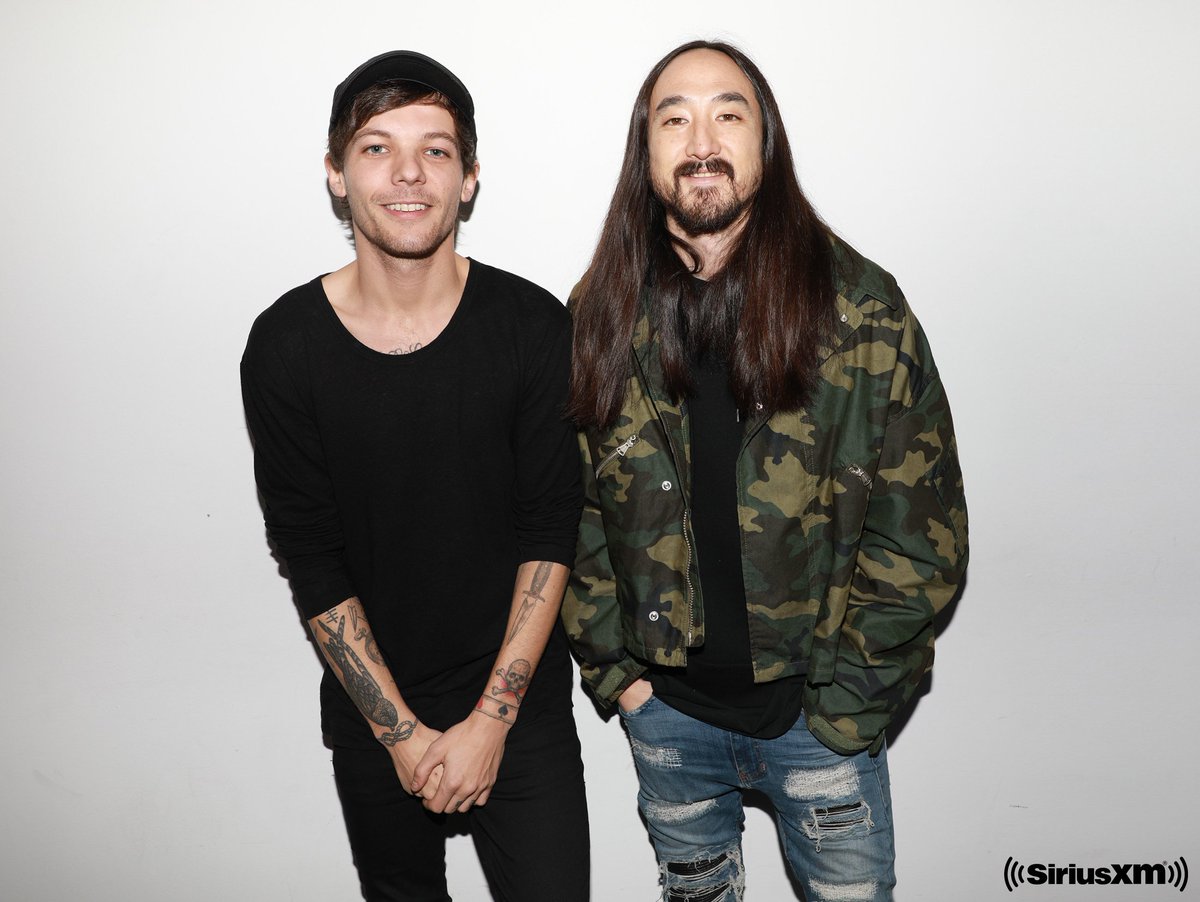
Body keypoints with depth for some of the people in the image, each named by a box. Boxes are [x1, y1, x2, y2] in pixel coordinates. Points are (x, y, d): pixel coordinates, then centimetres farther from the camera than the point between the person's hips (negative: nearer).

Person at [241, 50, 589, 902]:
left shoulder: (532, 325, -11)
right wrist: (399, 730, -8)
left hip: (522, 702, -1)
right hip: (370, 710, 1)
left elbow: (551, 531, -8)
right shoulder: (285, 345, -10)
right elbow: (309, 559, -7)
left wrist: (491, 718, -11)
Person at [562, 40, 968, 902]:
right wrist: (611, 665, -2)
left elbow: (921, 524, -10)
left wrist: (846, 704, -10)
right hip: (666, 706, 2)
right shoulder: (598, 314, -4)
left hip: (822, 709, -1)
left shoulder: (861, 308, -11)